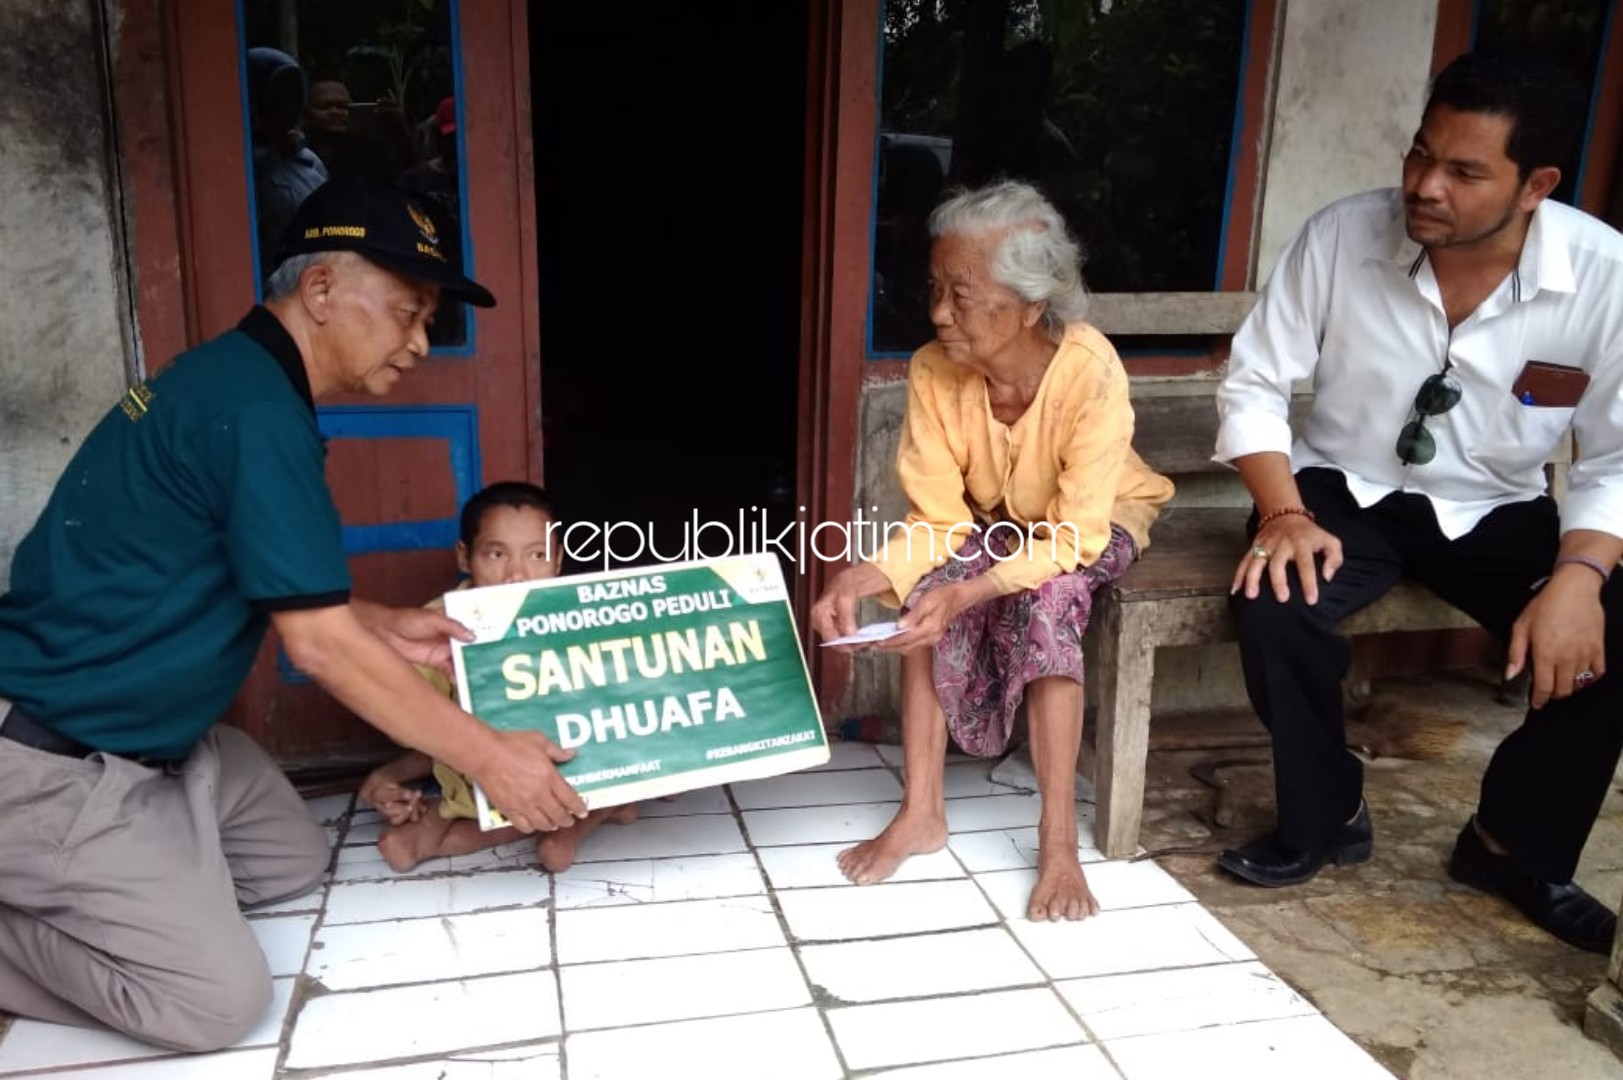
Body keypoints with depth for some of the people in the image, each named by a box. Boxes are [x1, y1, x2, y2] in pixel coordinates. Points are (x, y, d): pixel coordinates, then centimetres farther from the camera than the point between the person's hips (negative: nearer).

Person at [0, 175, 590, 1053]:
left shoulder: (236, 379, 8)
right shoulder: (256, 409, -24)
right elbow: (319, 647, -23)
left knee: (295, 861, 16)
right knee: (219, 998, -12)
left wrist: (386, 626, 6)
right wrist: (488, 757, -16)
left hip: (138, 732, 10)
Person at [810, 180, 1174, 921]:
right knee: (924, 591, -26)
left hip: (1096, 524, -3)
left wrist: (966, 594, -47)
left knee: (1045, 600, -33)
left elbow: (1073, 539, -34)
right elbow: (939, 520, -20)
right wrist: (864, 576, -39)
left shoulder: (1090, 370, -35)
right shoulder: (933, 370, -24)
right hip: (995, 522, 3)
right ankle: (922, 811, -15)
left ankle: (1058, 838, -23)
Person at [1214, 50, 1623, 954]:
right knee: (1275, 605, -30)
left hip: (1499, 511, 1)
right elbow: (1255, 385, -10)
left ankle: (1515, 845, 6)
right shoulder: (1343, 235, -17)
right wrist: (1285, 513, -24)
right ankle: (1326, 817, -2)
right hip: (1347, 491, -1)